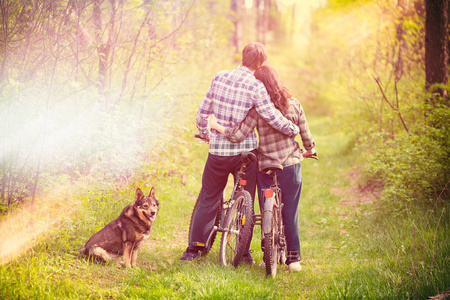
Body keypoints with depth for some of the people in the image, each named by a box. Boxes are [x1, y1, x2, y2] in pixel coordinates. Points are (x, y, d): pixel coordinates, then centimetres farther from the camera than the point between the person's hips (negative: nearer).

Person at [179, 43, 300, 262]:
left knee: (208, 200, 15)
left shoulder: (220, 77, 0)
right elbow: (272, 117, -16)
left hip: (218, 149, 3)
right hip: (245, 149, -3)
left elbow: (203, 110, 6)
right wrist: (293, 130, 1)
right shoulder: (256, 87, -12)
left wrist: (204, 132, 23)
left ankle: (195, 247, 13)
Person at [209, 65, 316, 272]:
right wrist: (309, 151, 25)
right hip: (291, 164, 2)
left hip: (265, 167, -2)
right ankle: (293, 257, 12)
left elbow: (237, 135, -16)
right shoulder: (294, 105, -2)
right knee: (290, 212, 10)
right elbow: (306, 136, 3)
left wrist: (215, 126, -1)